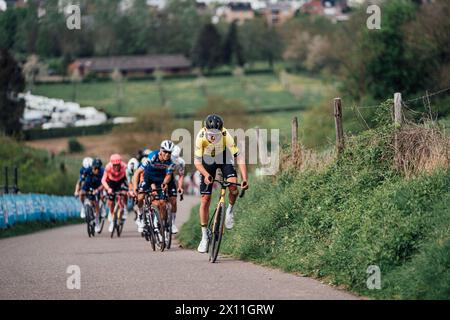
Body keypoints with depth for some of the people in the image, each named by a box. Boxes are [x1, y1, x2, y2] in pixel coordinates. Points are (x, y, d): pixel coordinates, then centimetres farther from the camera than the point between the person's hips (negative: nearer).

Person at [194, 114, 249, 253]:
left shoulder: (226, 135, -34)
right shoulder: (201, 136, -33)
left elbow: (238, 157, -33)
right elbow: (197, 161, -31)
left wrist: (245, 179, -41)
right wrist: (206, 175, -48)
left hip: (224, 158, 0)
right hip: (208, 161, 0)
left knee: (233, 186, -28)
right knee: (205, 199, -4)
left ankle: (230, 210, 3)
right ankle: (204, 236, 7)